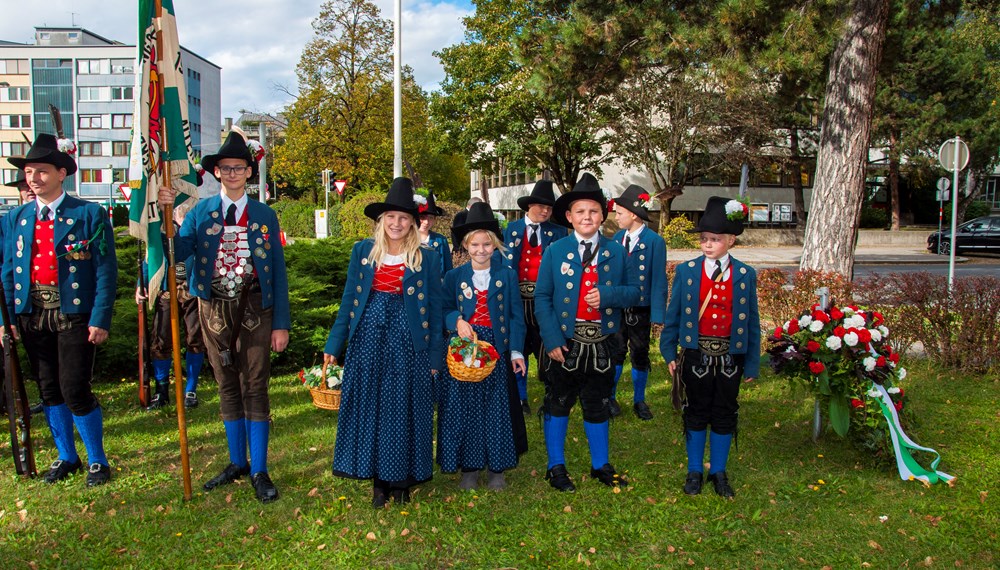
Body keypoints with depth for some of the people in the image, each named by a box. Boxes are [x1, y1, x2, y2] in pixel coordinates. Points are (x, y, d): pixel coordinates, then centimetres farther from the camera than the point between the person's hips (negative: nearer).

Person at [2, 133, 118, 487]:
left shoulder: (89, 214, -4)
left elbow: (106, 270, -8)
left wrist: (100, 320, -14)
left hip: (74, 314, -5)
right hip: (33, 315, 5)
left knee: (75, 391, -5)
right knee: (49, 390, 13)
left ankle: (97, 461, 13)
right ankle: (67, 457, 29)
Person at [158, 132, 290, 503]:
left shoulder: (265, 215, 2)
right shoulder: (199, 212, 4)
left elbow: (278, 272, 1)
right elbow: (177, 253, -10)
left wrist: (281, 323, -3)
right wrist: (164, 213, -24)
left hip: (254, 309, -2)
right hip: (214, 310, 2)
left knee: (254, 389, 0)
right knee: (228, 389, 12)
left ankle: (259, 472, 10)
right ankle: (237, 464, 26)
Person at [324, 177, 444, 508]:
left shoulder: (426, 258, 0)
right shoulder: (363, 251, 5)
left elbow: (434, 309, 2)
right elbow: (348, 301, 8)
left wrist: (435, 356, -1)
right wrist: (333, 346, 5)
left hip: (408, 343, -2)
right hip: (368, 340, 2)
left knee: (405, 409, 5)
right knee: (369, 407, 6)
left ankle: (402, 479, 21)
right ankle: (379, 480, 21)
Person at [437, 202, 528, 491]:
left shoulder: (507, 275, 3)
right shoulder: (454, 276, 5)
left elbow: (516, 316, 1)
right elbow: (445, 311, 4)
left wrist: (516, 351, -7)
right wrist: (457, 321, -18)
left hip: (497, 350, 0)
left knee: (497, 408, 5)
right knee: (464, 408, 3)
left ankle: (496, 467, 19)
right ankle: (468, 467, 17)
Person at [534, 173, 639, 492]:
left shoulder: (616, 252, 2)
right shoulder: (555, 251, -4)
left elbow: (634, 293, 2)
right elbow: (542, 297, -5)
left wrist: (608, 295, -19)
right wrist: (551, 339, -14)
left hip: (601, 344, 2)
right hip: (564, 344, -1)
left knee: (597, 406, 15)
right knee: (558, 405, 11)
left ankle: (600, 466, 32)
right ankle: (556, 467, 27)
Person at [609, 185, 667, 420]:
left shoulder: (655, 241, -11)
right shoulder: (617, 237, 2)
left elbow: (658, 280, -11)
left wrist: (657, 314, -12)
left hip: (640, 310, -3)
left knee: (640, 356, 11)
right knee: (615, 353, 10)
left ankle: (639, 400, 27)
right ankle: (610, 398, 25)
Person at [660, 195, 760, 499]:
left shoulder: (745, 275, -1)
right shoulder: (686, 271, -3)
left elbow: (752, 322, 2)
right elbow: (673, 314, 1)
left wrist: (752, 363, 2)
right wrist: (669, 353, 0)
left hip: (730, 357, 1)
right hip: (696, 355, -1)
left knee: (724, 415, 11)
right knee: (696, 414, 10)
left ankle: (719, 471, 28)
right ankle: (694, 471, 25)